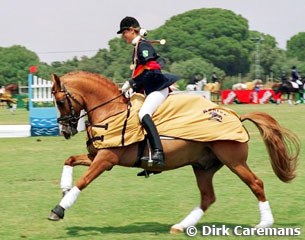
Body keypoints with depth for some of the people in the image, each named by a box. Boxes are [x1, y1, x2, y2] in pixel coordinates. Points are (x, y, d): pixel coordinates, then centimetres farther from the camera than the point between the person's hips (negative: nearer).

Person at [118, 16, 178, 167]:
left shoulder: (143, 46, -9)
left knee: (143, 114, -30)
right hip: (148, 90, 11)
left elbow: (149, 70, -19)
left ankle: (158, 153, -42)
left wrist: (131, 84, -16)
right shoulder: (137, 47, 21)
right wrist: (132, 87, 6)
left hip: (158, 88, -11)